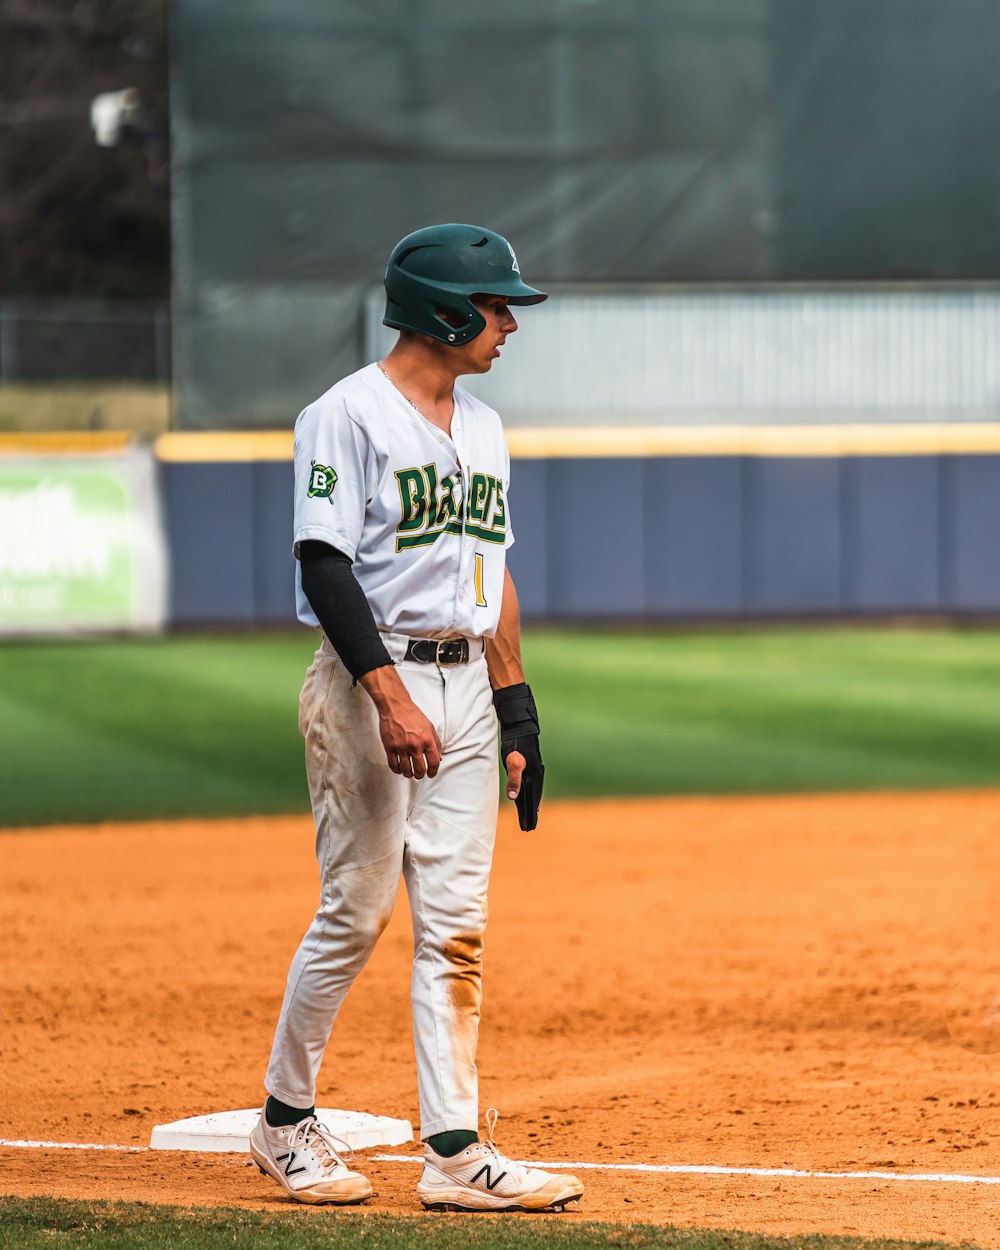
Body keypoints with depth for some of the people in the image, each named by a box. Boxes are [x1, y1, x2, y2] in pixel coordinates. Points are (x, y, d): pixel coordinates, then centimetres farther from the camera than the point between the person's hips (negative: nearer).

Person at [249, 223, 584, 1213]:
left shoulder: (482, 427, 16)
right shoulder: (347, 415, -9)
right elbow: (324, 565, -16)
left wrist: (516, 708, 15)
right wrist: (391, 698, -25)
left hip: (465, 689, 7)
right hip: (370, 682, -7)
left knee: (456, 927, 2)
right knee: (355, 912, -4)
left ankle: (455, 1152, 1)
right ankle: (285, 1122, 12)